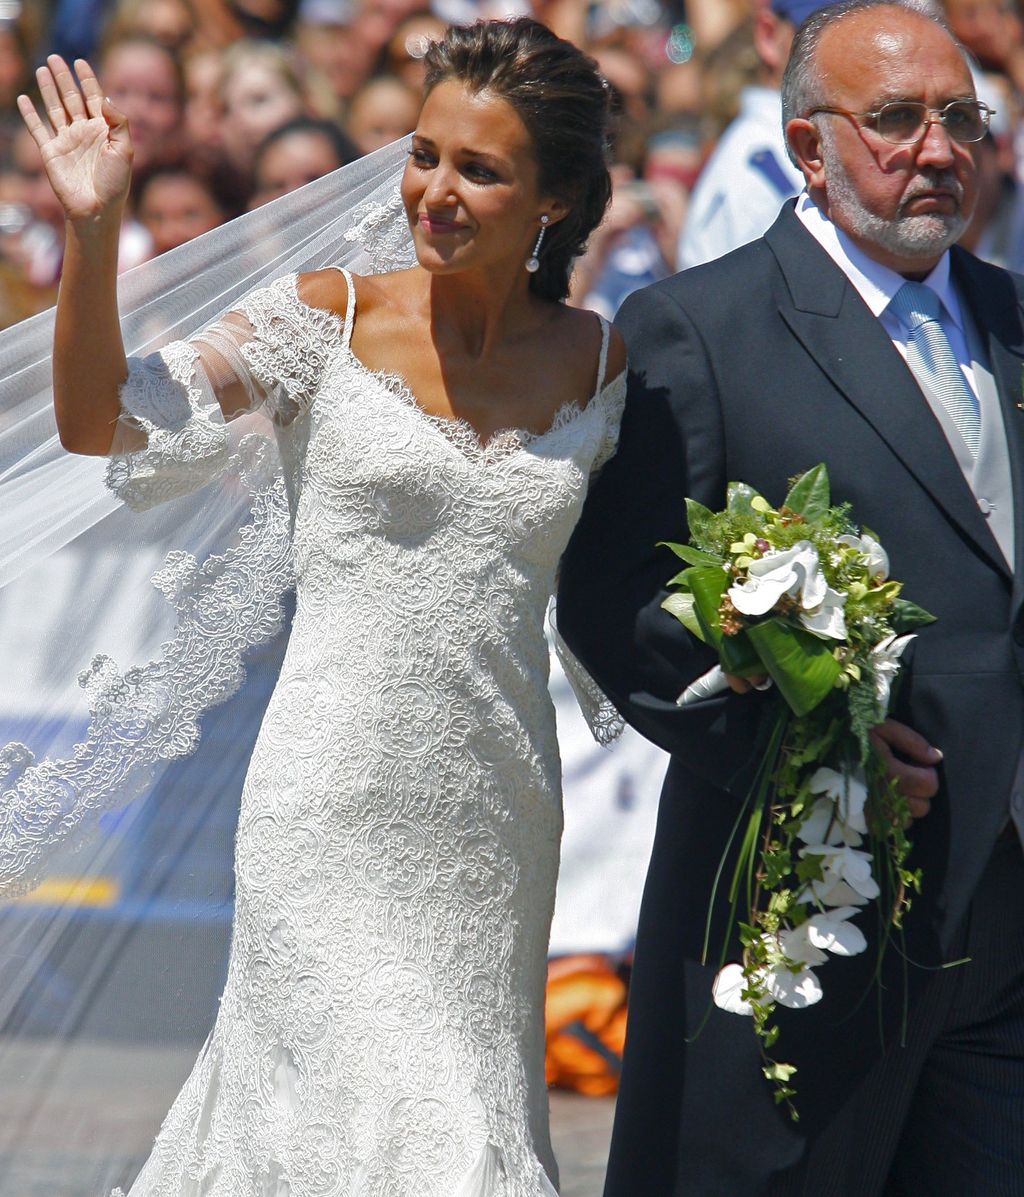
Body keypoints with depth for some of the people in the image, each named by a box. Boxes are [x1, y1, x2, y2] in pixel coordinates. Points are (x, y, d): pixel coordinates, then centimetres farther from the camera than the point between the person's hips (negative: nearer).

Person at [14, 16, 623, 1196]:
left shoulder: (598, 364, 5)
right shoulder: (333, 318, -2)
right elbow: (105, 426, -5)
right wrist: (93, 232, -15)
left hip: (496, 820, 4)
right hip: (337, 816, -4)